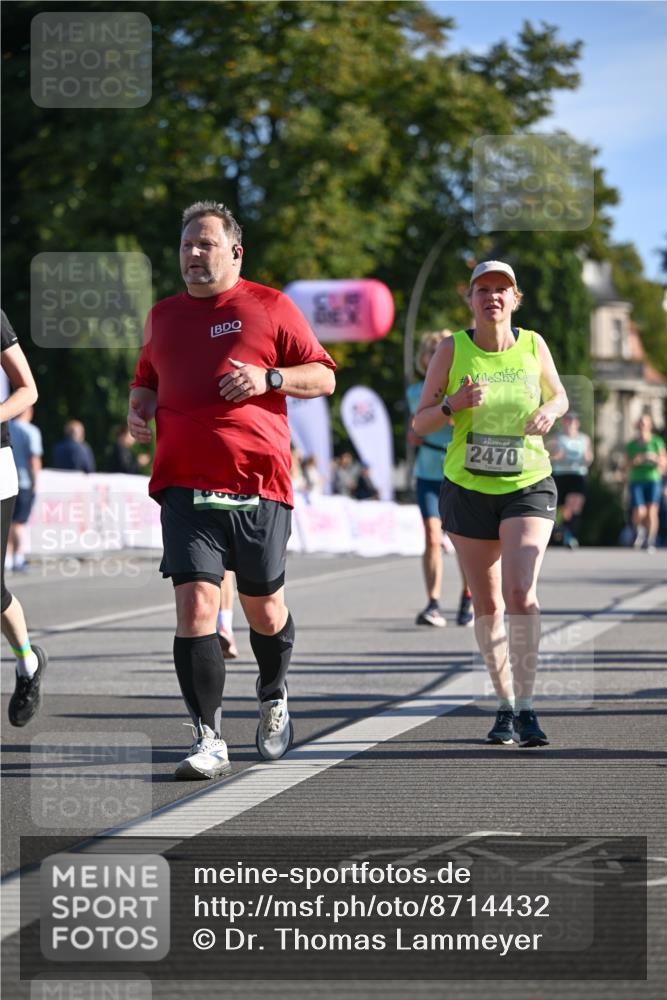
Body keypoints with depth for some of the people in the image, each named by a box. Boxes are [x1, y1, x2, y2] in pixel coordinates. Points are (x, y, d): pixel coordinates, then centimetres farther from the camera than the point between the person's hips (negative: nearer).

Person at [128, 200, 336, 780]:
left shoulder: (269, 307, 5)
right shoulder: (163, 316, 16)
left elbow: (324, 377, 4)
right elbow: (147, 379, 31)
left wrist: (269, 378, -12)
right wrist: (138, 408, 9)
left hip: (259, 485, -2)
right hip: (185, 486, 2)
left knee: (264, 607, 8)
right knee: (195, 605, -13)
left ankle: (274, 698, 38)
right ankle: (209, 740, -12)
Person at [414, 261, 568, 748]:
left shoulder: (533, 345, -2)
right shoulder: (452, 351, -5)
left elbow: (559, 396, 15)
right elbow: (420, 423, -3)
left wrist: (550, 411, -8)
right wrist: (453, 403, -23)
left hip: (529, 487, -1)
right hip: (468, 489, 1)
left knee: (521, 593, -19)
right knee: (487, 605, 7)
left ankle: (526, 707, -15)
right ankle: (505, 705, 23)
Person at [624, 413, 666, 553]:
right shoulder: (631, 445, 9)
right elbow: (627, 465, 10)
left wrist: (655, 458, -16)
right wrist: (634, 461, -10)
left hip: (653, 480, -1)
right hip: (636, 480, 1)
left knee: (652, 511, -11)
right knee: (640, 512, -12)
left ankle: (650, 543, -4)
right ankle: (639, 531, 21)